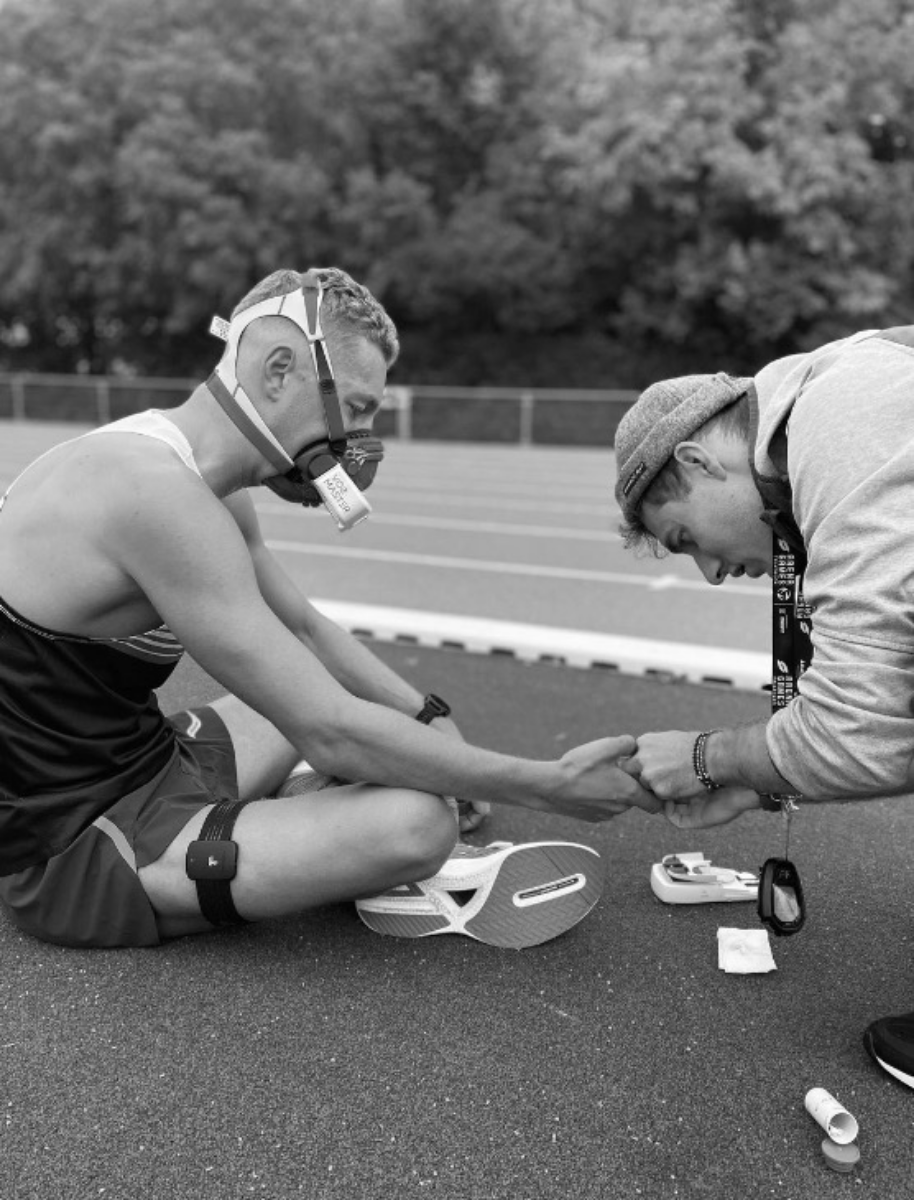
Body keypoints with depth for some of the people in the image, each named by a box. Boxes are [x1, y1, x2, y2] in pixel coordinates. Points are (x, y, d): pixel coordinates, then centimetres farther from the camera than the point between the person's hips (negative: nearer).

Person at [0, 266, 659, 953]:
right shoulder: (157, 496, -28)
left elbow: (306, 630, 15)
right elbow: (333, 736, -29)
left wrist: (431, 718, 6)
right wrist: (552, 787, -21)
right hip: (70, 853, -10)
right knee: (416, 822, -25)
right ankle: (399, 873, 5)